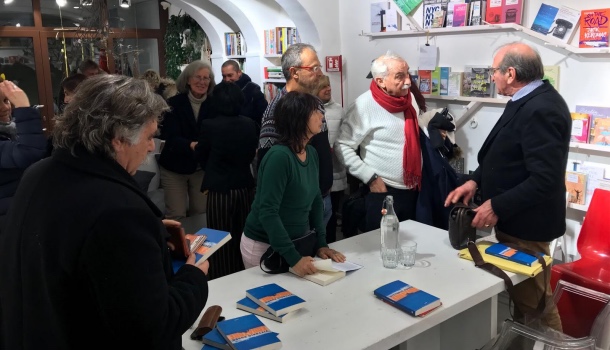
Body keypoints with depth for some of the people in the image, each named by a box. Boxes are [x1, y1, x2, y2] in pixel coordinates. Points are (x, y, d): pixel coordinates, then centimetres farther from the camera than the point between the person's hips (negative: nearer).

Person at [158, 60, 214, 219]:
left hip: (201, 168, 2)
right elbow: (170, 137, -18)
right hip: (174, 167, -2)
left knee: (201, 213, 8)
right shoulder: (174, 103, -9)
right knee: (176, 216, 0)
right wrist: (191, 145, -37)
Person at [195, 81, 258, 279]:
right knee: (242, 237, 16)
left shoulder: (209, 125, -13)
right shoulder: (250, 125, -5)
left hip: (219, 190, -4)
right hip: (245, 188, 4)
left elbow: (200, 155, 4)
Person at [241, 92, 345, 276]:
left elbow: (316, 200, 7)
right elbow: (267, 212, -27)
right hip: (264, 245, -7)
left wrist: (321, 243, 1)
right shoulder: (279, 156, -25)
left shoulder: (312, 152, 0)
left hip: (296, 242, 7)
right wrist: (293, 258, -29)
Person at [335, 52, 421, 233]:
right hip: (383, 192, -7)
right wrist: (370, 178, -17)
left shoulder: (410, 98, 4)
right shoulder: (364, 105, -17)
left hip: (412, 189, 7)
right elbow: (343, 147, -16)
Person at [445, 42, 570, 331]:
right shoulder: (529, 100, 7)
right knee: (522, 296, 22)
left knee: (533, 302, 6)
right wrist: (476, 180, 3)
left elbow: (545, 179, -29)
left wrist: (497, 206, -22)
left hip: (525, 224, -10)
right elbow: (505, 154, 16)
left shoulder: (540, 110, -25)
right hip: (514, 219, 10)